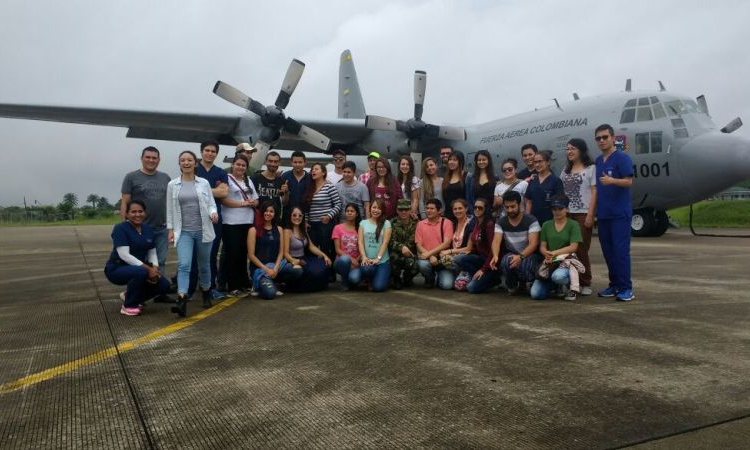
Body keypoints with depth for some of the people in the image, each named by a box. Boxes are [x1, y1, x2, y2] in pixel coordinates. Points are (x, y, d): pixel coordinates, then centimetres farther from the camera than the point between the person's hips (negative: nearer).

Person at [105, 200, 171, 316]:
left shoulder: (147, 229, 3)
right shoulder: (120, 228, -17)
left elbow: (152, 253, 4)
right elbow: (124, 255, -26)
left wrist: (155, 268, -17)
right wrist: (148, 269, -31)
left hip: (140, 269, 6)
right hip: (117, 269, -6)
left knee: (164, 285, -10)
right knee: (141, 272, -37)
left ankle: (129, 295, 13)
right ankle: (128, 306, -13)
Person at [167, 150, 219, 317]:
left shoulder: (204, 183, 4)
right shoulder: (172, 185, 5)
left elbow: (211, 203, 5)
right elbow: (170, 209, 7)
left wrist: (213, 212, -17)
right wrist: (170, 229, 2)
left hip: (203, 230, 1)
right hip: (184, 232, -1)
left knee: (204, 265, 12)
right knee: (183, 265, -16)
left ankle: (206, 295, 32)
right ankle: (182, 301, -24)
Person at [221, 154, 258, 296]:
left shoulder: (249, 181, 18)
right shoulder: (227, 179, -3)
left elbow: (256, 201, 17)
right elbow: (223, 200, -13)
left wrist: (252, 202, -6)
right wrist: (242, 203, -13)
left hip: (248, 222, 6)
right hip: (231, 223, -6)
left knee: (243, 254, 10)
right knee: (232, 254, -2)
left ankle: (244, 284, 19)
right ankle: (233, 286, 3)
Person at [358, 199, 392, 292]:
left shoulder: (386, 223, 4)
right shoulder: (363, 223, 11)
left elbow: (385, 242, -5)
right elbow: (360, 242, 3)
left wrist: (377, 258, -15)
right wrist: (364, 257, -13)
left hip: (382, 261, -1)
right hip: (367, 259, 1)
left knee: (378, 287, -16)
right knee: (366, 269, -34)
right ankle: (370, 281, 4)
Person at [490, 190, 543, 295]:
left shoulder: (531, 221, -12)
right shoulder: (500, 222, -1)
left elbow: (533, 244, -21)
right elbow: (496, 241, -15)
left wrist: (520, 256, -39)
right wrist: (495, 256, -37)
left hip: (529, 255, -2)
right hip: (510, 254, 2)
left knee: (523, 263, -37)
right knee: (506, 260, -34)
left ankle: (523, 282, 2)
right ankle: (511, 286, -1)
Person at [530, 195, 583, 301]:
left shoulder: (573, 225, 2)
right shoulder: (546, 225, 13)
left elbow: (573, 247, -8)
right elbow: (542, 246, 8)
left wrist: (554, 253, -18)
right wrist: (547, 254, -15)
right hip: (549, 262, 4)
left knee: (557, 276, -41)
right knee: (535, 294, -14)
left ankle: (570, 285, -3)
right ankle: (556, 285, 19)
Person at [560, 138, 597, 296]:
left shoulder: (591, 168, 2)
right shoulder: (566, 169, 18)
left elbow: (594, 192, -4)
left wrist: (590, 215, -12)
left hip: (583, 214, -4)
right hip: (567, 214, 5)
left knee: (581, 249, -5)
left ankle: (585, 283, 6)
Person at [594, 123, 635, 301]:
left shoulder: (622, 157, -4)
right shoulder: (598, 161, 16)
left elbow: (629, 181, -13)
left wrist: (612, 180, -31)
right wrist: (593, 211, 14)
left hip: (620, 213, -7)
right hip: (603, 214, 7)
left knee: (621, 250, -7)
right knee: (608, 251, 9)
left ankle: (626, 288, -2)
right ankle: (614, 285, 17)